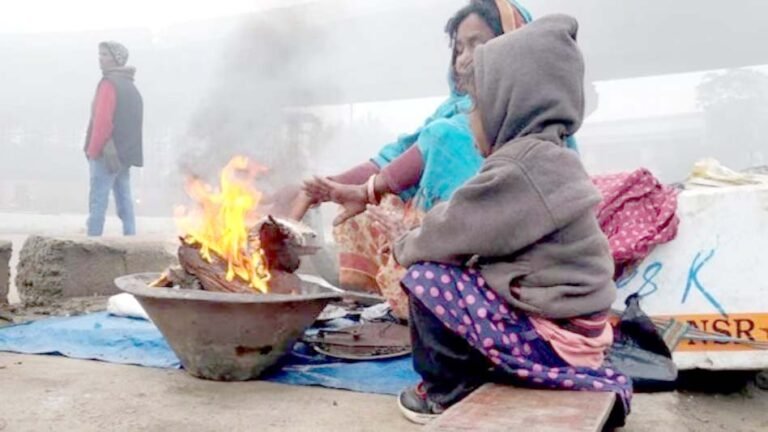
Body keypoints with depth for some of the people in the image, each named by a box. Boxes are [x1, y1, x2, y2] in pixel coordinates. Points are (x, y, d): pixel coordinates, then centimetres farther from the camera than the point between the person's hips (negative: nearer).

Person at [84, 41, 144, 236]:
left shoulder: (108, 83, -9)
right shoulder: (131, 87, 18)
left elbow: (102, 120, -17)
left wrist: (93, 151, -11)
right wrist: (121, 149, 20)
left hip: (107, 154, -8)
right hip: (126, 153, 8)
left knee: (98, 202, -5)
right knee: (125, 201, 10)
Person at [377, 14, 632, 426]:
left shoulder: (519, 168, -20)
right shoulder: (546, 160, 10)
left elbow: (453, 232, -13)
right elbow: (466, 229, 14)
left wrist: (405, 246, 6)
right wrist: (413, 236, 11)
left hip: (550, 339, -9)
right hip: (575, 332, 9)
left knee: (426, 277, -11)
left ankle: (445, 392, 10)